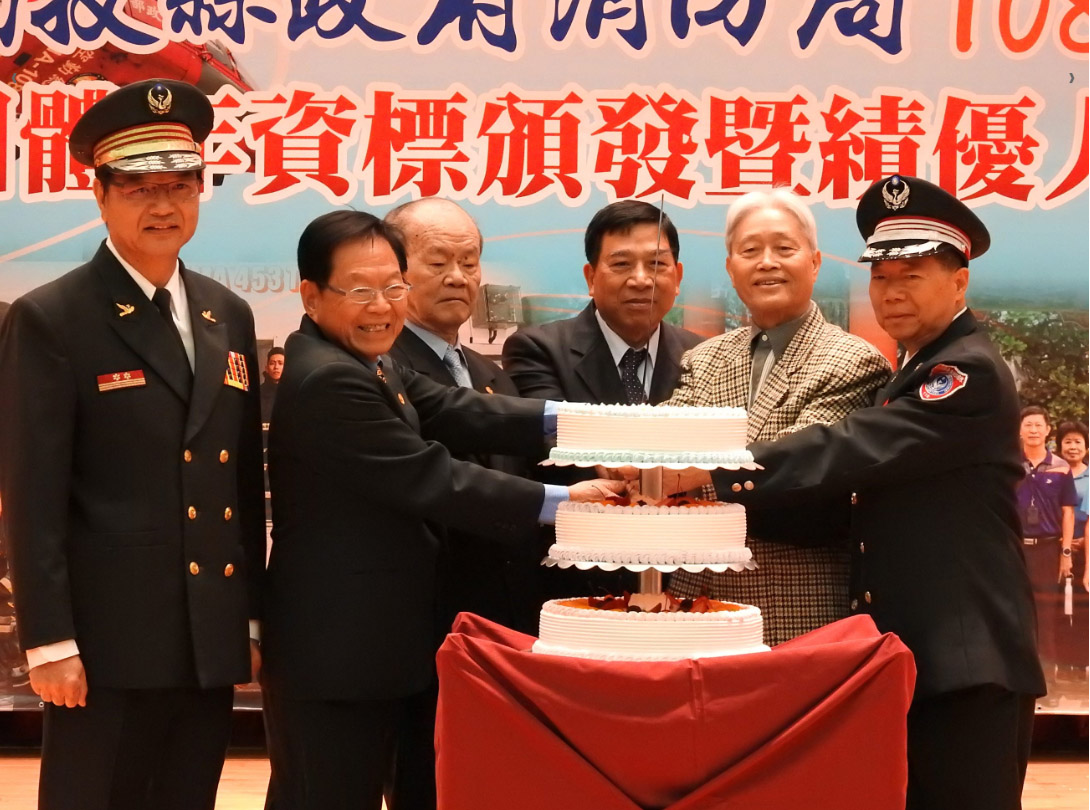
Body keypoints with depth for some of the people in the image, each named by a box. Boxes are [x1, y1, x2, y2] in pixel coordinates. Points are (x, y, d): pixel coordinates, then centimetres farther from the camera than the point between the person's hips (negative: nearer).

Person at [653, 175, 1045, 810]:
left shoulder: (970, 375, -13)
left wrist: (709, 472, -24)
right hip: (910, 660, 10)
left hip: (967, 668, -10)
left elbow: (849, 450, -22)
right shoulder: (915, 377, 19)